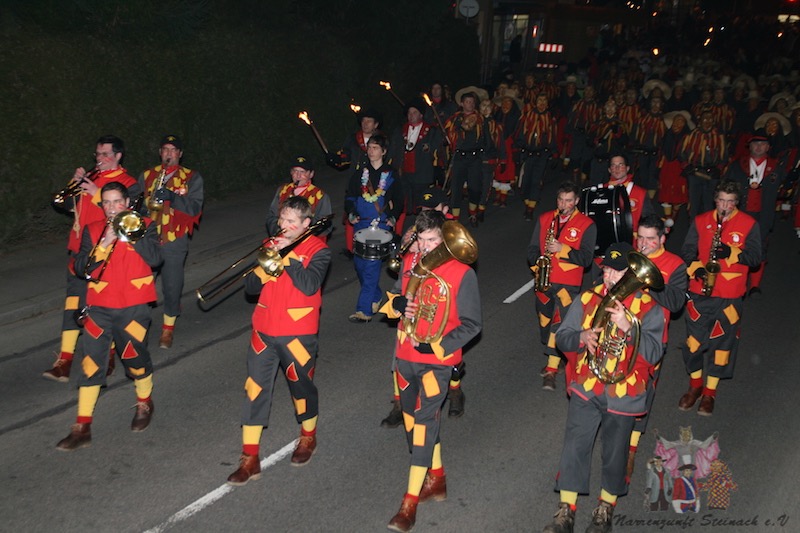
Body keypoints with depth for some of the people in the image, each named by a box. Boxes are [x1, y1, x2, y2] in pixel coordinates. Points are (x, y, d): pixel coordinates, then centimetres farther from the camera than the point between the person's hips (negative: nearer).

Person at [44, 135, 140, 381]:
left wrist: (96, 194, -20)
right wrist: (74, 184, -3)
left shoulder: (128, 183, -2)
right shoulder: (89, 177, 15)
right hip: (80, 250, 4)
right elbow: (63, 204, 13)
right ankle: (64, 361, -2)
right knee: (74, 301, -1)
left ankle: (108, 356, 19)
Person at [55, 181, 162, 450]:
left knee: (135, 357, 6)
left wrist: (131, 232, -16)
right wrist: (105, 243, -15)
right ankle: (82, 427, 5)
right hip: (100, 306, 2)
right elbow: (81, 266, -3)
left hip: (134, 306, -2)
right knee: (91, 362, 0)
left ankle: (144, 403, 35)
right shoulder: (92, 230, 8)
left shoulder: (144, 225, 3)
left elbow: (154, 258, -13)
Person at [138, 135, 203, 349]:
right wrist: (142, 208, -8)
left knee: (172, 287, 2)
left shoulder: (192, 178, 6)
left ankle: (168, 330, 21)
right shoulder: (147, 176, 14)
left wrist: (172, 197, -21)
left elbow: (195, 208, -6)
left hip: (174, 241, -2)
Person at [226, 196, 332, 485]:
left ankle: (308, 438, 39)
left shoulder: (318, 250, -6)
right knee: (255, 391, 2)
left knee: (301, 387, 13)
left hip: (298, 333, -4)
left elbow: (310, 285, -22)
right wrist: (263, 267, -15)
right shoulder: (271, 243, 9)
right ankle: (249, 459, 9)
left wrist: (287, 254, -20)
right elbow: (250, 286, 6)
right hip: (264, 330, 4)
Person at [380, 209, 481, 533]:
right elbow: (394, 298, 15)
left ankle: (410, 503, -2)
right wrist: (396, 304, -10)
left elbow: (471, 324, -10)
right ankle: (437, 479, 35)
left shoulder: (462, 274, -13)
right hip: (405, 356, 6)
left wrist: (435, 346, -20)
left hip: (436, 361, -6)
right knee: (414, 419, 16)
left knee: (424, 423, -8)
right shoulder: (410, 263, 3)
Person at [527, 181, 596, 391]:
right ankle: (552, 359, 33)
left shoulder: (587, 225, -3)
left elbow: (586, 258, -9)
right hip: (544, 280, 5)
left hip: (568, 284, -4)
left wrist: (562, 249, -21)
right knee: (545, 322, 14)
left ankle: (551, 370, -9)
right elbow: (533, 248, 10)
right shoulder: (544, 219, 8)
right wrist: (537, 264, -10)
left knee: (559, 324, -12)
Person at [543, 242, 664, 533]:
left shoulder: (649, 308, -5)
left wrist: (627, 327, -29)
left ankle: (606, 509, 31)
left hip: (623, 395, -1)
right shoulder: (588, 299, 3)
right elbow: (561, 337, 3)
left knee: (615, 452, 11)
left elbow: (652, 354, -16)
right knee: (574, 446, 0)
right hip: (585, 389, 2)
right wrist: (581, 337, -19)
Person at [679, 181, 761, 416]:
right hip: (699, 292, 2)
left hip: (730, 295, -2)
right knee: (694, 339, 6)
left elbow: (755, 257, -3)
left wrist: (731, 252, -20)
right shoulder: (701, 221, 6)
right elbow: (686, 252, 6)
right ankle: (695, 385, 26)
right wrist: (696, 268, -12)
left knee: (722, 342, 4)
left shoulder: (749, 224, 0)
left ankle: (709, 392, 19)